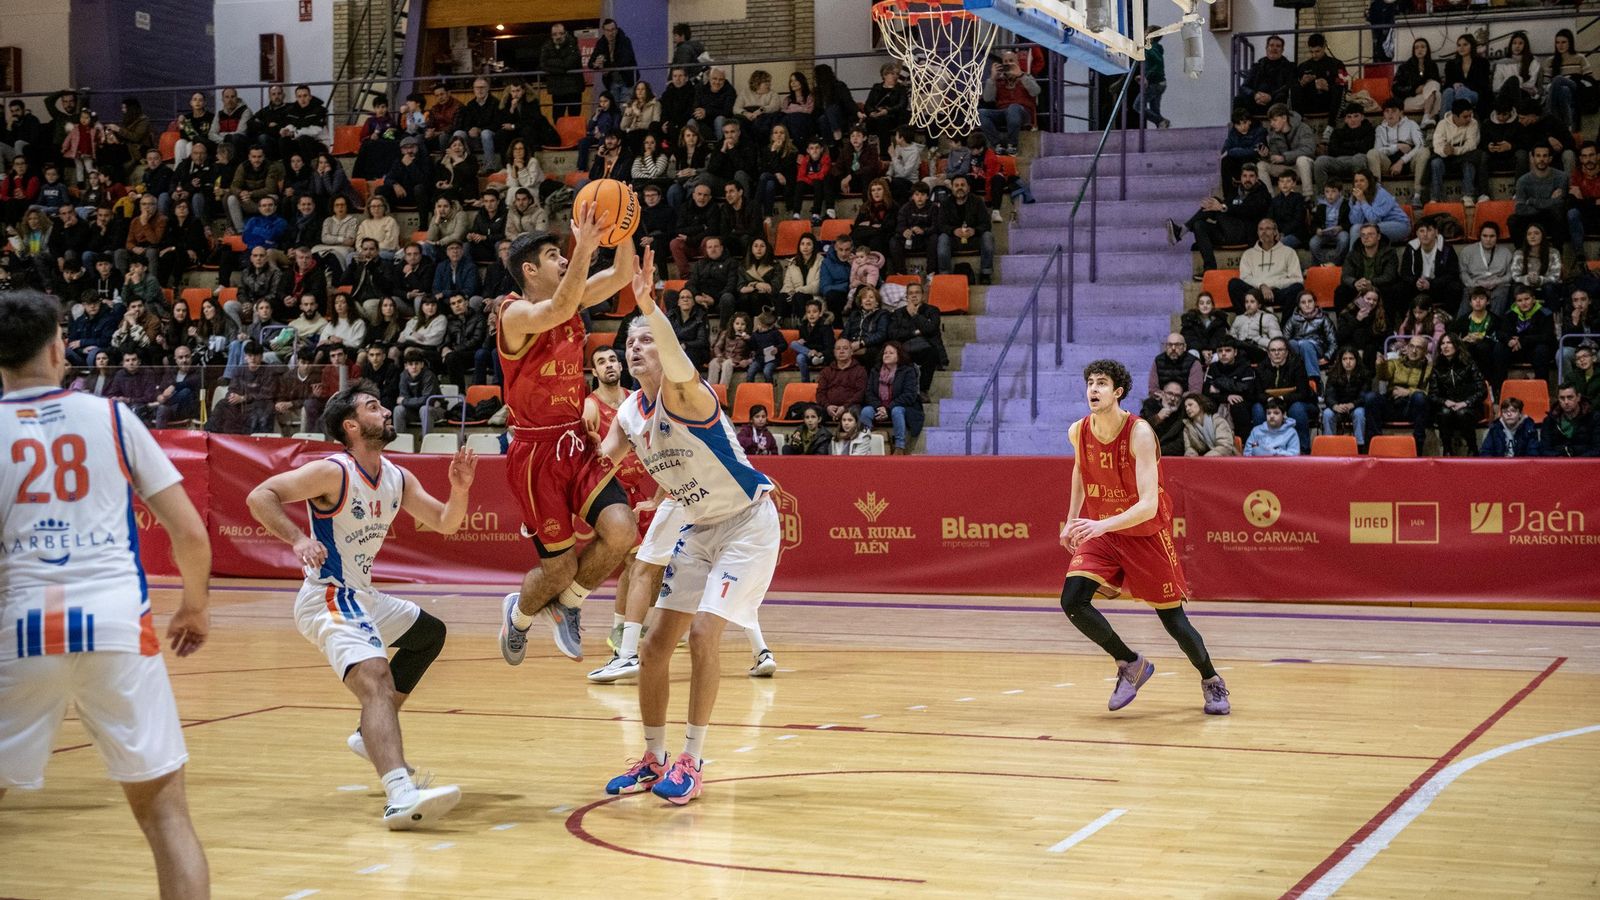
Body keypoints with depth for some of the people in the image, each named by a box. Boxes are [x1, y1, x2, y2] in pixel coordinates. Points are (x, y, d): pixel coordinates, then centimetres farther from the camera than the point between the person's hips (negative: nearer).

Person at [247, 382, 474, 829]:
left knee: (430, 634, 29)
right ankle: (401, 797, -49)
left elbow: (445, 524, 13)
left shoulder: (398, 480, 8)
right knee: (376, 680, -30)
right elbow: (259, 497, -20)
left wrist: (460, 489, -6)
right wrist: (297, 539, -33)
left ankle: (371, 735, 31)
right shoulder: (334, 472, -15)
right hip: (328, 597, -10)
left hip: (361, 597, 10)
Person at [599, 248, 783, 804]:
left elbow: (677, 363, -47)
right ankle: (654, 759, 19)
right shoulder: (629, 414, -1)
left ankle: (691, 763, -8)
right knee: (657, 644, 4)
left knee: (703, 634, -18)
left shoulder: (683, 394, -24)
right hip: (697, 528, 8)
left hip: (749, 523, -8)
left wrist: (649, 307, -63)